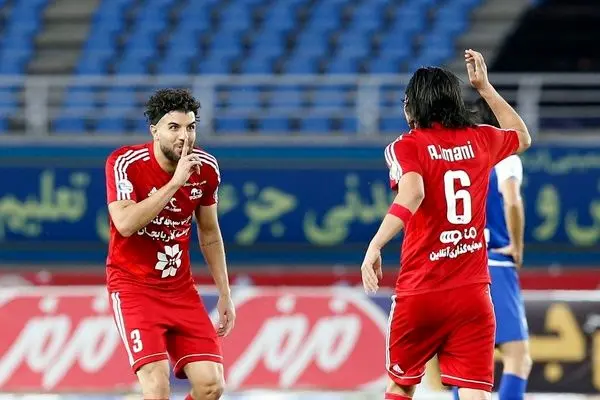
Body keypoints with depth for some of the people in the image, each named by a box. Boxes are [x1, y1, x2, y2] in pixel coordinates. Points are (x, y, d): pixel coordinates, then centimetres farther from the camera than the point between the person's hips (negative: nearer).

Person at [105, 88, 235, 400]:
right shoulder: (124, 163, -16)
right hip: (133, 286, -5)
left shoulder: (206, 169, -2)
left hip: (180, 288, 5)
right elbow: (125, 224, -31)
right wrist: (175, 182, -32)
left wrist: (225, 295, 13)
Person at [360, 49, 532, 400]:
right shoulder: (480, 140, 9)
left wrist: (375, 246, -31)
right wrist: (485, 86, 34)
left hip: (420, 293, -2)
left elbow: (412, 195, -23)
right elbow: (523, 137, 32)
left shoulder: (407, 146, -3)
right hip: (473, 293, 2)